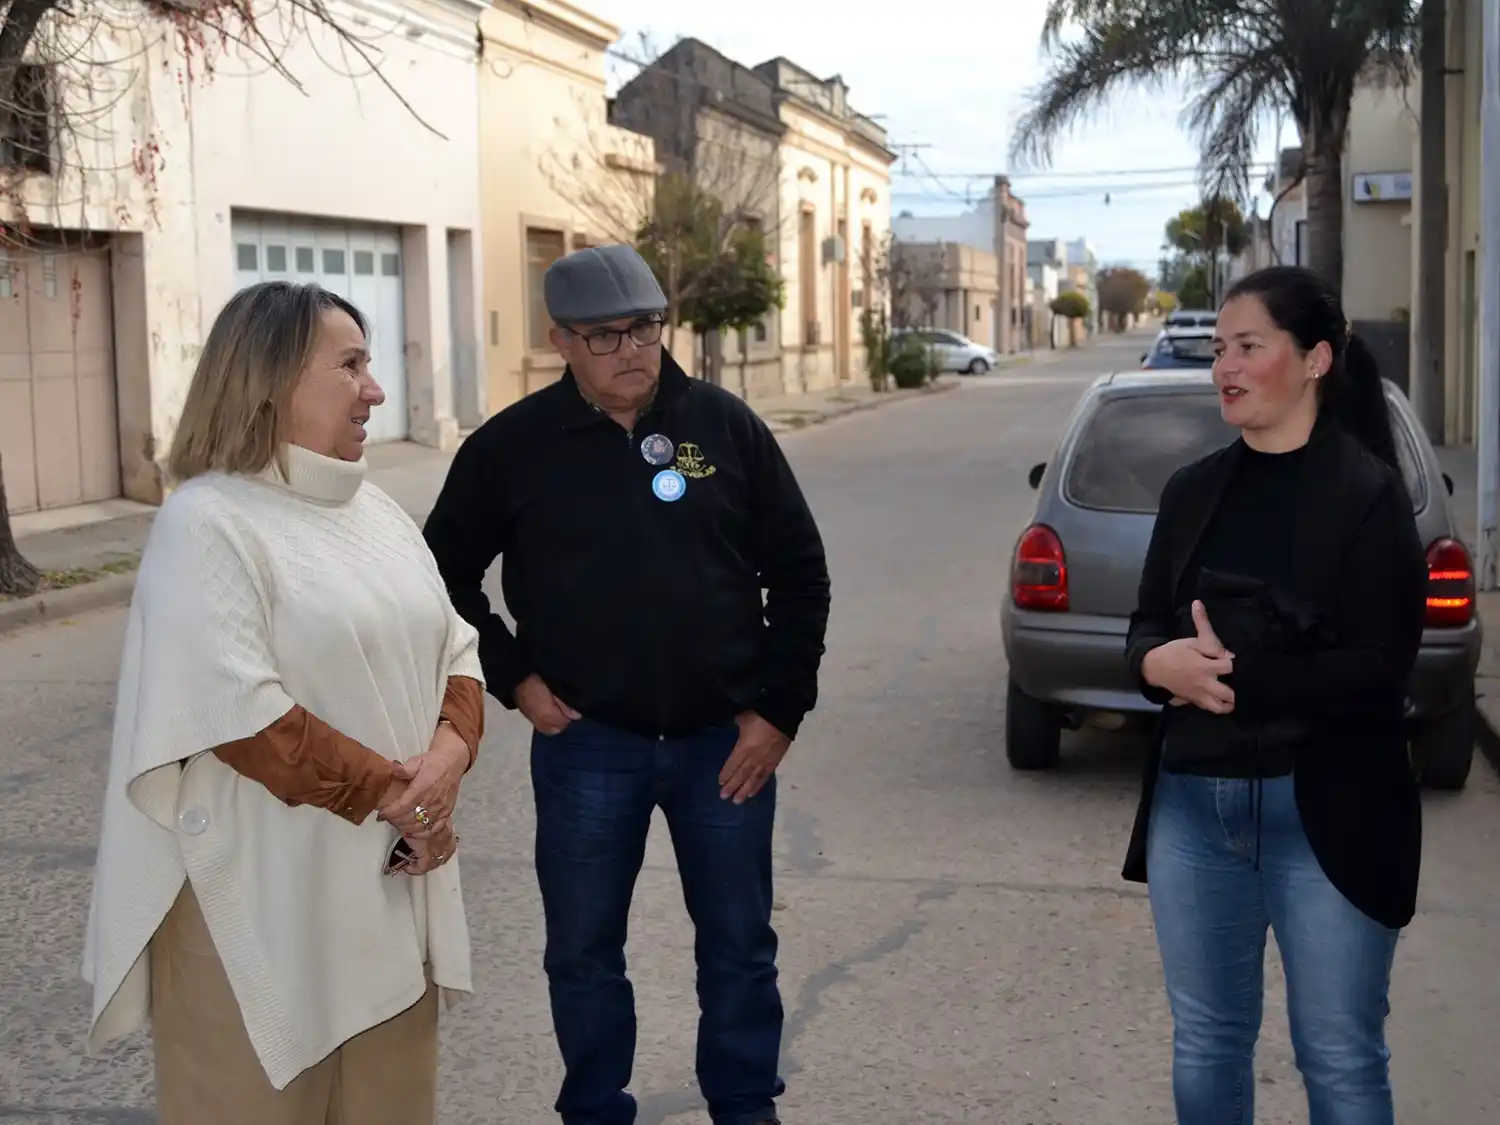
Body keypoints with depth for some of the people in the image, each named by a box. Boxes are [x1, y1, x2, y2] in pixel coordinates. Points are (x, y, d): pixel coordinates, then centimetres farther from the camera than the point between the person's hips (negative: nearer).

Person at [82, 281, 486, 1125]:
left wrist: (450, 754, -8)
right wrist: (388, 790, -16)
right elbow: (237, 711, -22)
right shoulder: (209, 522, -13)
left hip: (393, 883, 7)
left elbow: (454, 648, 12)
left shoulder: (376, 510, 12)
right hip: (267, 899, -7)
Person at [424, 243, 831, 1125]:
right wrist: (512, 677, -3)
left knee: (740, 945, 12)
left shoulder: (726, 425, -2)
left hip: (726, 737, 1)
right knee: (584, 951, 11)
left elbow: (799, 572, 2)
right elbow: (447, 573, 7)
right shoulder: (513, 446, -4)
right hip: (586, 743, 0)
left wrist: (780, 709, -3)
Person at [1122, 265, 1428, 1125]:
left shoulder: (1369, 493, -9)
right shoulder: (1194, 489, 8)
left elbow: (1378, 670, -14)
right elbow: (1148, 627, 10)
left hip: (1324, 813, -5)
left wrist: (1232, 677, -17)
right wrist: (1158, 662, -13)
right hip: (1192, 803, 5)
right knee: (1205, 1045, 16)